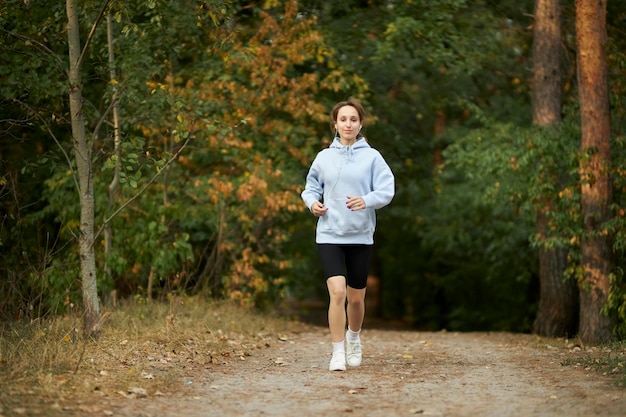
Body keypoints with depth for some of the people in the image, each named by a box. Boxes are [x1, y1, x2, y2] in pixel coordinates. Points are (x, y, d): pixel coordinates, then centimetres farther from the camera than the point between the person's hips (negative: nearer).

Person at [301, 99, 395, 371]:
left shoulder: (372, 157, 0)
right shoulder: (324, 157, 5)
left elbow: (387, 190, -7)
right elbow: (311, 187, 16)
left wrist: (367, 200, -26)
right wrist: (312, 203, -5)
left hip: (361, 236, 0)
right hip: (329, 235, 0)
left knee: (356, 298, 10)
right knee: (337, 292, -17)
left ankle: (354, 337, 40)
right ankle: (338, 353, -9)